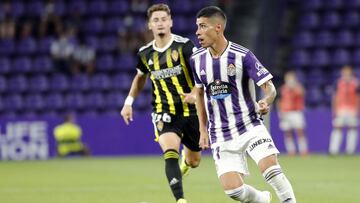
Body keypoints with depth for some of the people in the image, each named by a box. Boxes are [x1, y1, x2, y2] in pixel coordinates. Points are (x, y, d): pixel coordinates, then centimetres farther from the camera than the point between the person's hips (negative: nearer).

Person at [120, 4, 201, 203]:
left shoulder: (184, 45, -10)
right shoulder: (145, 53, 3)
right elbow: (140, 76, 23)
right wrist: (128, 102, 18)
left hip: (190, 110, -1)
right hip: (163, 112, 1)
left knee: (193, 161, 13)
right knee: (170, 153, -25)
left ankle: (184, 163, 52)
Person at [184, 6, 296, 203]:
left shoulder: (242, 56, -13)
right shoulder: (197, 59, 1)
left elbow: (269, 87, -12)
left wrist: (266, 102, -35)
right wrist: (203, 130, 16)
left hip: (250, 126, -3)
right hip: (221, 136, 3)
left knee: (271, 168, -26)